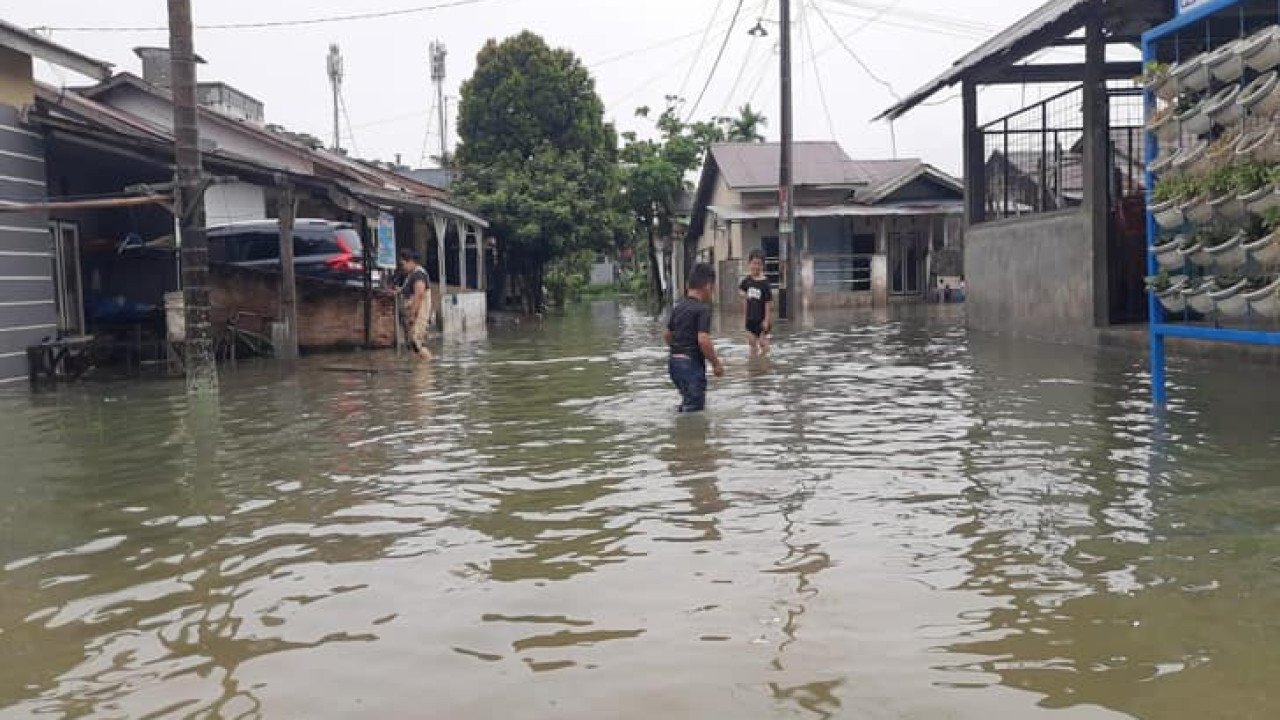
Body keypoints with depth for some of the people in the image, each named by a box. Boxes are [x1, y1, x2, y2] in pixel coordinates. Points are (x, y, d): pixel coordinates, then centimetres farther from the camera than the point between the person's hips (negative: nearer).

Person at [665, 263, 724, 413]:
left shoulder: (678, 308, 10)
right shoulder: (703, 308, -15)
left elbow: (667, 335, 18)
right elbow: (703, 340, -23)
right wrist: (716, 363, -13)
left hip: (674, 362, 9)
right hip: (692, 363, -9)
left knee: (687, 403, 23)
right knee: (695, 407, -2)